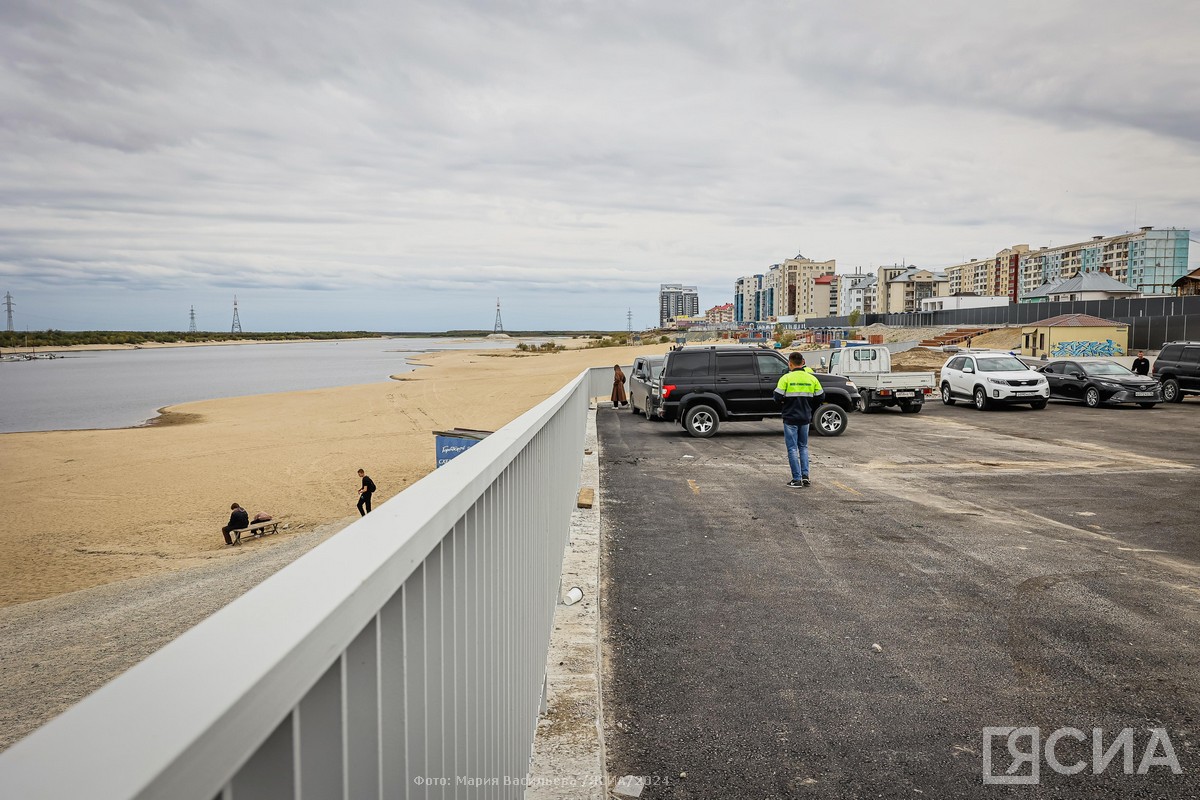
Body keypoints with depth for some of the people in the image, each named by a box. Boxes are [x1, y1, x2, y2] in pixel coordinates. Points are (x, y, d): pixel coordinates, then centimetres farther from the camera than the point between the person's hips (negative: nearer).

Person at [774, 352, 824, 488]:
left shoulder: (786, 378, -12)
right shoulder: (812, 379, 1)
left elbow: (778, 398, -14)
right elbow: (820, 397, 7)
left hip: (790, 418, -4)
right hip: (805, 418, 4)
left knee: (792, 448, 2)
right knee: (803, 447, 17)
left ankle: (797, 479, 1)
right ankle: (805, 477, 11)